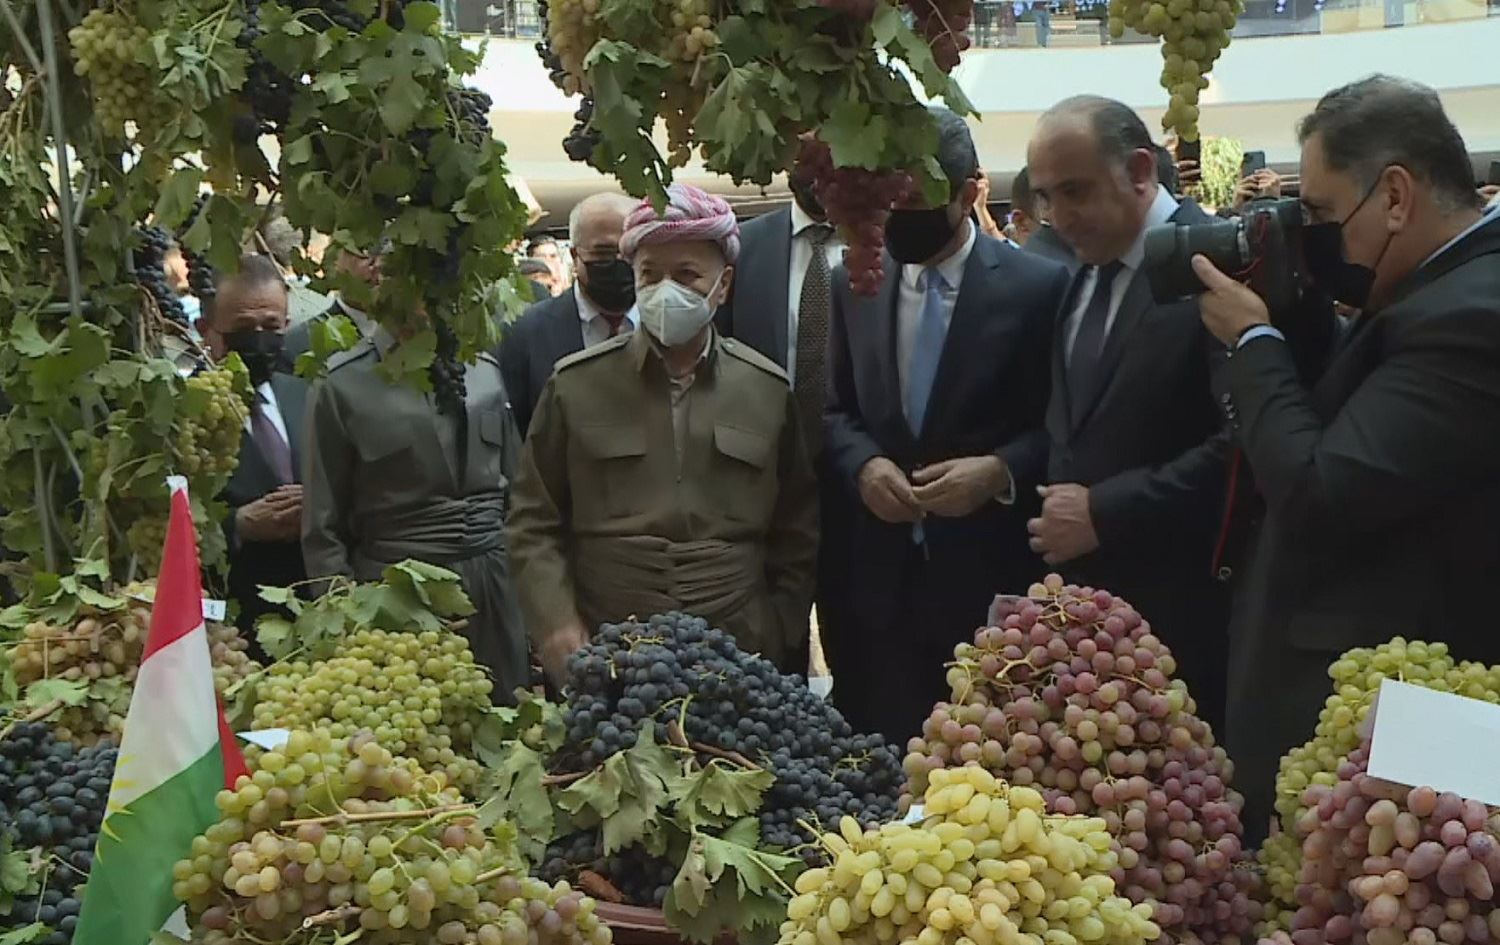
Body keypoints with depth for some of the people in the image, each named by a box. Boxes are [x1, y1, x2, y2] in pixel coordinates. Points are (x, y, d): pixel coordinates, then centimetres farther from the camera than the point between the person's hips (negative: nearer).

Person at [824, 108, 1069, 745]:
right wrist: (864, 464, -6)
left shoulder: (1038, 285, -4)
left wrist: (1001, 471, -18)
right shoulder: (853, 285, 9)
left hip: (991, 577, -3)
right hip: (881, 577, 3)